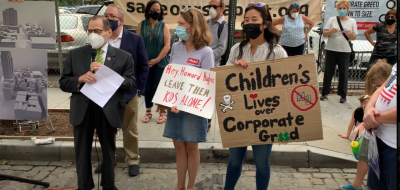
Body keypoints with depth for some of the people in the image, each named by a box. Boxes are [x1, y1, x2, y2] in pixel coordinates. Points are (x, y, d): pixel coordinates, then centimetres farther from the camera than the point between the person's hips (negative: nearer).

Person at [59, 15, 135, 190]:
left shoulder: (123, 57, -1)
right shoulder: (75, 55, 4)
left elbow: (131, 84, -7)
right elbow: (63, 83, 3)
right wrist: (80, 79, -17)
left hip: (109, 111, -1)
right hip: (82, 110, 1)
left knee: (109, 151, 16)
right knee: (82, 152, 14)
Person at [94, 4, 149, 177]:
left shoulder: (135, 39, -4)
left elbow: (144, 66, -1)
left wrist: (138, 88, -5)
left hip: (128, 93, -2)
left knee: (130, 130, 10)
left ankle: (133, 160, 25)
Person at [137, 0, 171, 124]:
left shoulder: (164, 26, 2)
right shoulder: (141, 25, 5)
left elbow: (167, 46, -5)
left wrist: (157, 59, -12)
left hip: (160, 63, -1)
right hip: (145, 63, 2)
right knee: (147, 87, 8)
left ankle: (163, 112, 14)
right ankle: (148, 112, 21)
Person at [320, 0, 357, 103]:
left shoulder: (352, 21, 4)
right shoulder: (332, 19, 3)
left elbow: (354, 37, 5)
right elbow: (324, 34, 0)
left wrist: (350, 34, -17)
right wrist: (331, 31, -20)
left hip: (345, 51, 0)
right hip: (331, 50, 0)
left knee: (344, 73, 4)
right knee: (328, 72, 6)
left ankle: (343, 95, 13)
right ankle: (325, 93, 18)